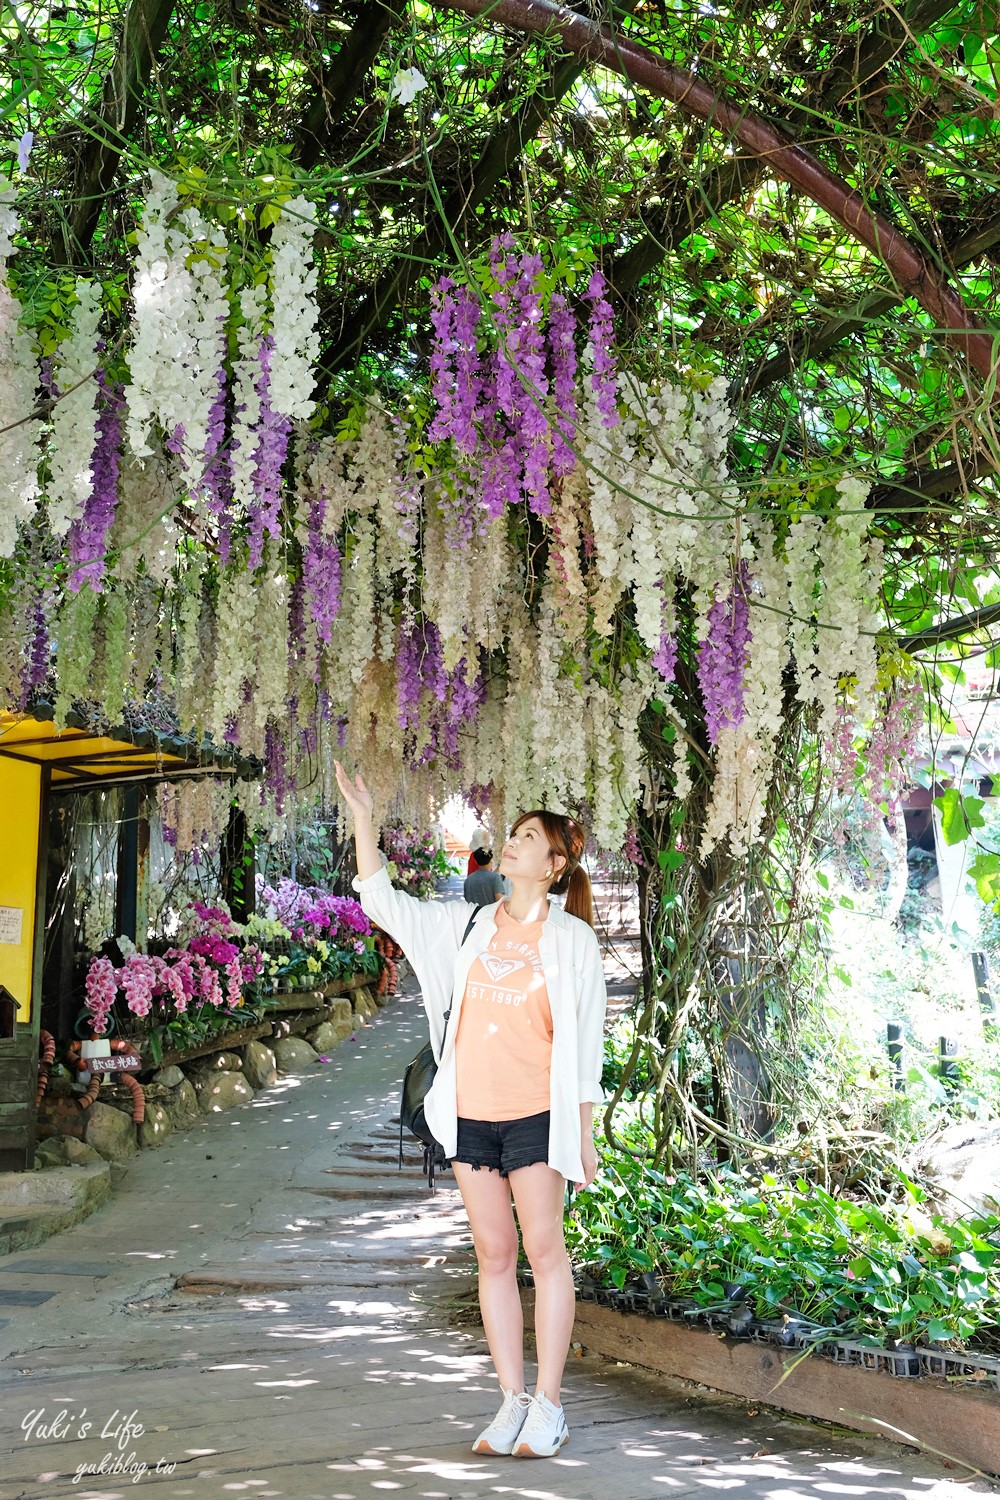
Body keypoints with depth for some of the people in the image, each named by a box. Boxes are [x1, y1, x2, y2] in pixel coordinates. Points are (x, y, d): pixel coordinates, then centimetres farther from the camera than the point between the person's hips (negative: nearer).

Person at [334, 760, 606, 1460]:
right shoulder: (468, 923, 8)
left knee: (543, 1250, 0)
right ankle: (513, 1403, 17)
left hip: (535, 1114, -4)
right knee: (494, 1255, 8)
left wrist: (585, 1134, -1)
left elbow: (585, 1043, 0)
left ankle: (549, 1407, 11)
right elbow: (384, 903, 10)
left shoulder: (573, 939, -2)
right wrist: (363, 819, 2)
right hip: (470, 1112, 4)